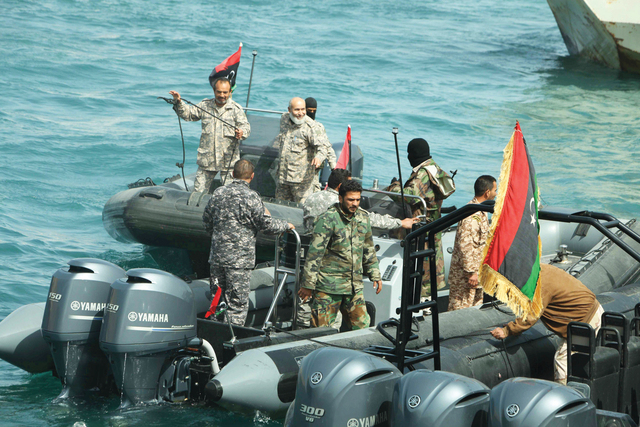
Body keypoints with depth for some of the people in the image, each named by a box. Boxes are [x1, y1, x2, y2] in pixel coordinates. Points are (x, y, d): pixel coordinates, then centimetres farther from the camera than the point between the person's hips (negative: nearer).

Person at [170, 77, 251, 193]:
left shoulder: (236, 109, -1)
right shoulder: (205, 105, 9)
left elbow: (246, 126, -10)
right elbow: (188, 114, 16)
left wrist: (242, 132, -33)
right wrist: (179, 102, -1)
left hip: (228, 160, -3)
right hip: (206, 159, 3)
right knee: (199, 191, 5)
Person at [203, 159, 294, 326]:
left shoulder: (218, 192, 5)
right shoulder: (251, 197, -12)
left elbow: (207, 220, 17)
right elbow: (267, 225, -9)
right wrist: (285, 225, 10)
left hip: (217, 255, 6)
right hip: (240, 258, -6)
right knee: (238, 302, 0)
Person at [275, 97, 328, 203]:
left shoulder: (309, 126, -14)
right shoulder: (284, 119, 7)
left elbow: (321, 147, -20)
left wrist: (319, 157, -43)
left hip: (302, 177, -7)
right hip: (283, 176, 7)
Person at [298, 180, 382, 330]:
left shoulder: (363, 217, 10)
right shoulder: (328, 219, -12)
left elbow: (368, 250, 23)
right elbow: (315, 253, -13)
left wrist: (375, 275, 22)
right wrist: (308, 285, -14)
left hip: (355, 287, 6)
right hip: (329, 286, -6)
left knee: (362, 326, 7)